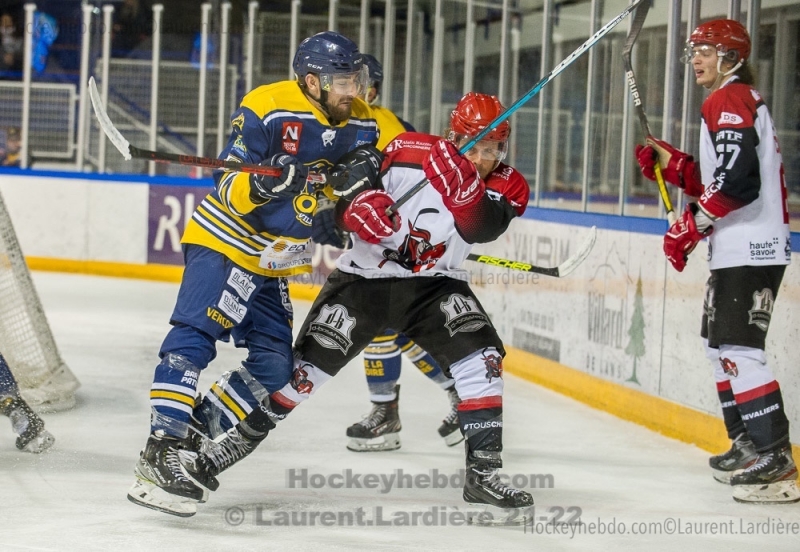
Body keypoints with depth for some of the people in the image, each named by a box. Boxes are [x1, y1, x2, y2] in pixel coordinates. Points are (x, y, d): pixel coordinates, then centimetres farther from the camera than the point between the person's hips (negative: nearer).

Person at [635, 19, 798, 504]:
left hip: (751, 250, -11)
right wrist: (669, 163, 10)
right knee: (720, 342, 17)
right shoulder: (744, 102, 22)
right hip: (740, 248, 11)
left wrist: (691, 227, -17)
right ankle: (747, 446, 23)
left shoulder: (729, 101, -11)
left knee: (738, 349, -16)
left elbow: (737, 179, -23)